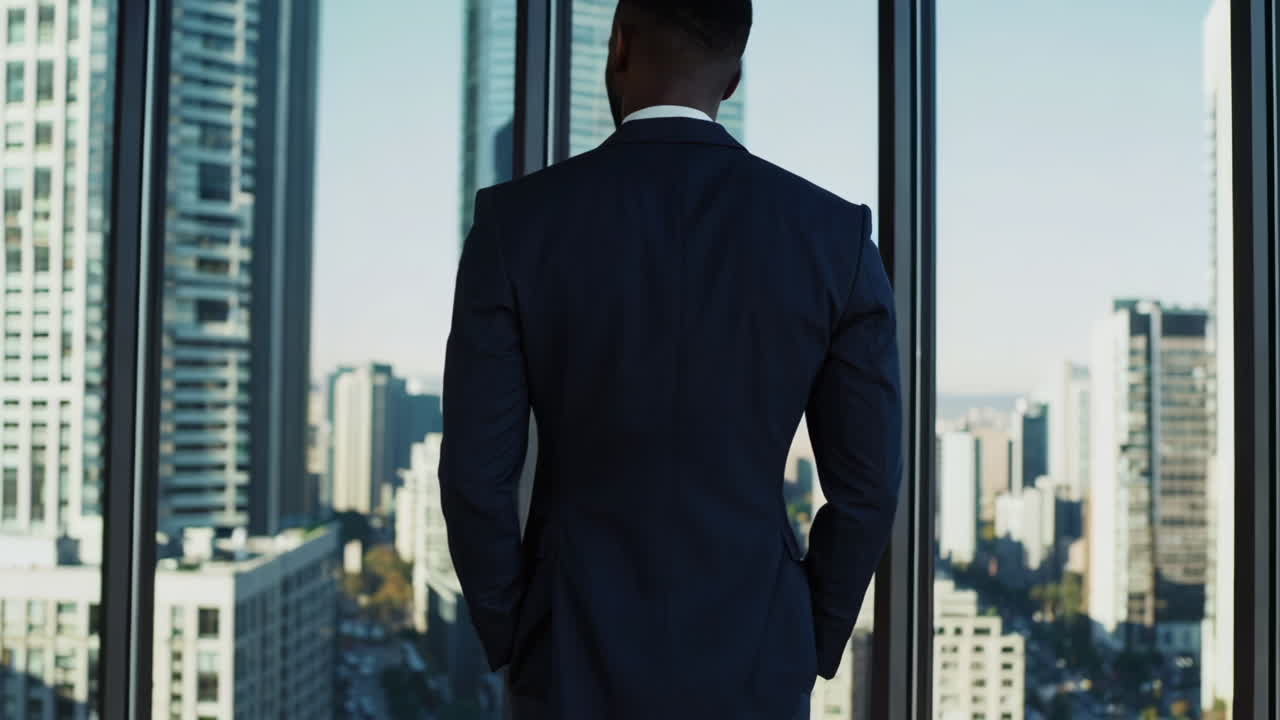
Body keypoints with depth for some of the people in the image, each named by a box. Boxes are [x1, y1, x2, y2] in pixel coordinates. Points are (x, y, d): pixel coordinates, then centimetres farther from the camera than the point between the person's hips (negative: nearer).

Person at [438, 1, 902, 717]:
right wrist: (809, 649, 10)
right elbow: (867, 483, -4)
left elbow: (475, 474, -10)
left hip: (579, 662, 0)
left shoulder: (515, 222, -11)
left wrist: (513, 640, 6)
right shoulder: (837, 234, -7)